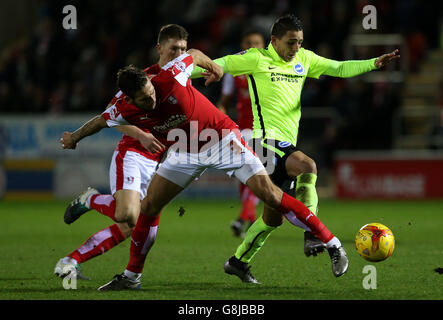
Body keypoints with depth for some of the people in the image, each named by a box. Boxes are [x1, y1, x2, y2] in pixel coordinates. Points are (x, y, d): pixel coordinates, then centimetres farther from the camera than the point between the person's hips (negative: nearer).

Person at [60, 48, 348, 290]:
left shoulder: (169, 77, -28)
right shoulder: (125, 110, -17)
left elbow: (193, 54, -8)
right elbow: (101, 121, 7)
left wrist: (213, 67, 10)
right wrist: (75, 137, 21)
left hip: (222, 140, -4)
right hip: (185, 153, 4)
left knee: (270, 194, -17)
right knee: (149, 206, -6)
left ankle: (333, 244, -12)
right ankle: (132, 276, 11)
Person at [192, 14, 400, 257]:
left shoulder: (303, 59, 17)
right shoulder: (257, 58, -2)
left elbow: (339, 68, 19)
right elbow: (220, 65, 0)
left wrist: (374, 64, 7)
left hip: (287, 144, 8)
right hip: (267, 139, -8)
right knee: (307, 166, -32)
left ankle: (239, 259, 19)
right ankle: (312, 234, -32)